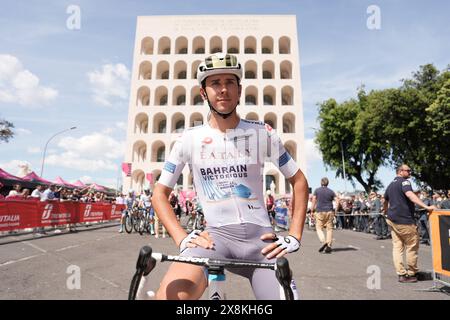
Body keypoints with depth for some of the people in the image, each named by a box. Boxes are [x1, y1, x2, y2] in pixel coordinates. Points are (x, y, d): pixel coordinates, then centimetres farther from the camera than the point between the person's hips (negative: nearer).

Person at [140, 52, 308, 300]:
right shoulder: (190, 139, 2)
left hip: (260, 236, 2)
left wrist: (294, 237, 2)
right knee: (170, 294, -26)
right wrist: (182, 239, -5)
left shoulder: (262, 133, 2)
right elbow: (160, 194, 7)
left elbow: (299, 182, 10)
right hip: (215, 234, -1)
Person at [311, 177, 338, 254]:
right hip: (329, 212, 2)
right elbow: (337, 201, 2)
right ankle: (329, 246, 2)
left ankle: (323, 242, -17)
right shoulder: (331, 191, 8)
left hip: (319, 212, -2)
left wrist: (312, 211, 4)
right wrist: (334, 211, 9)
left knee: (319, 228, 4)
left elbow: (314, 201, -2)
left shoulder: (317, 190, 3)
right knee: (329, 228, 6)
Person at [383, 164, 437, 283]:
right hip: (404, 220, -8)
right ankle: (411, 273, 13)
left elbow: (385, 201, 30)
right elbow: (410, 195, -27)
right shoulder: (404, 182, -8)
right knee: (412, 246, 4)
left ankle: (401, 274, 10)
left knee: (397, 246, 7)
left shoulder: (390, 185, 17)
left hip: (392, 219, 8)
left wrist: (386, 212, 46)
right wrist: (426, 207, -34)